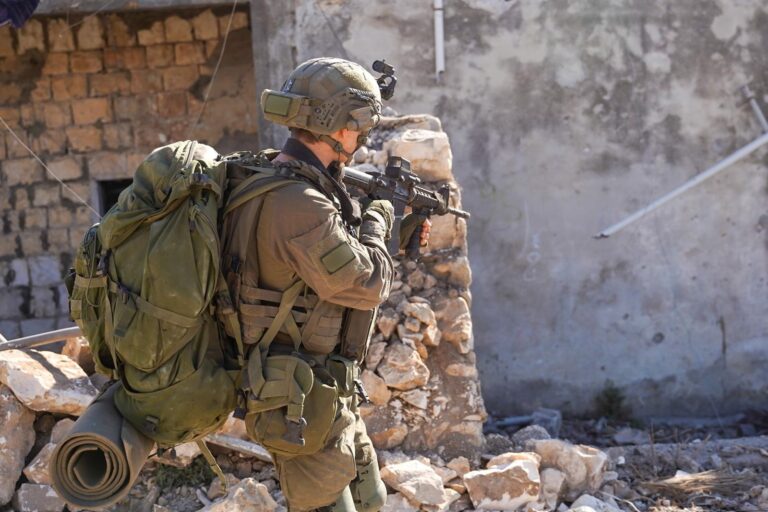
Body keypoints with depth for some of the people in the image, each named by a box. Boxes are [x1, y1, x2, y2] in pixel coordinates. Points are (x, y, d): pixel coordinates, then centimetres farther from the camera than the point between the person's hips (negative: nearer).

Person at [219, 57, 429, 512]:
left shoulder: (308, 185, 6)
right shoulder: (299, 204, -27)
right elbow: (368, 284, -20)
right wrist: (377, 221, -3)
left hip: (331, 389, 10)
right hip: (303, 402, -10)